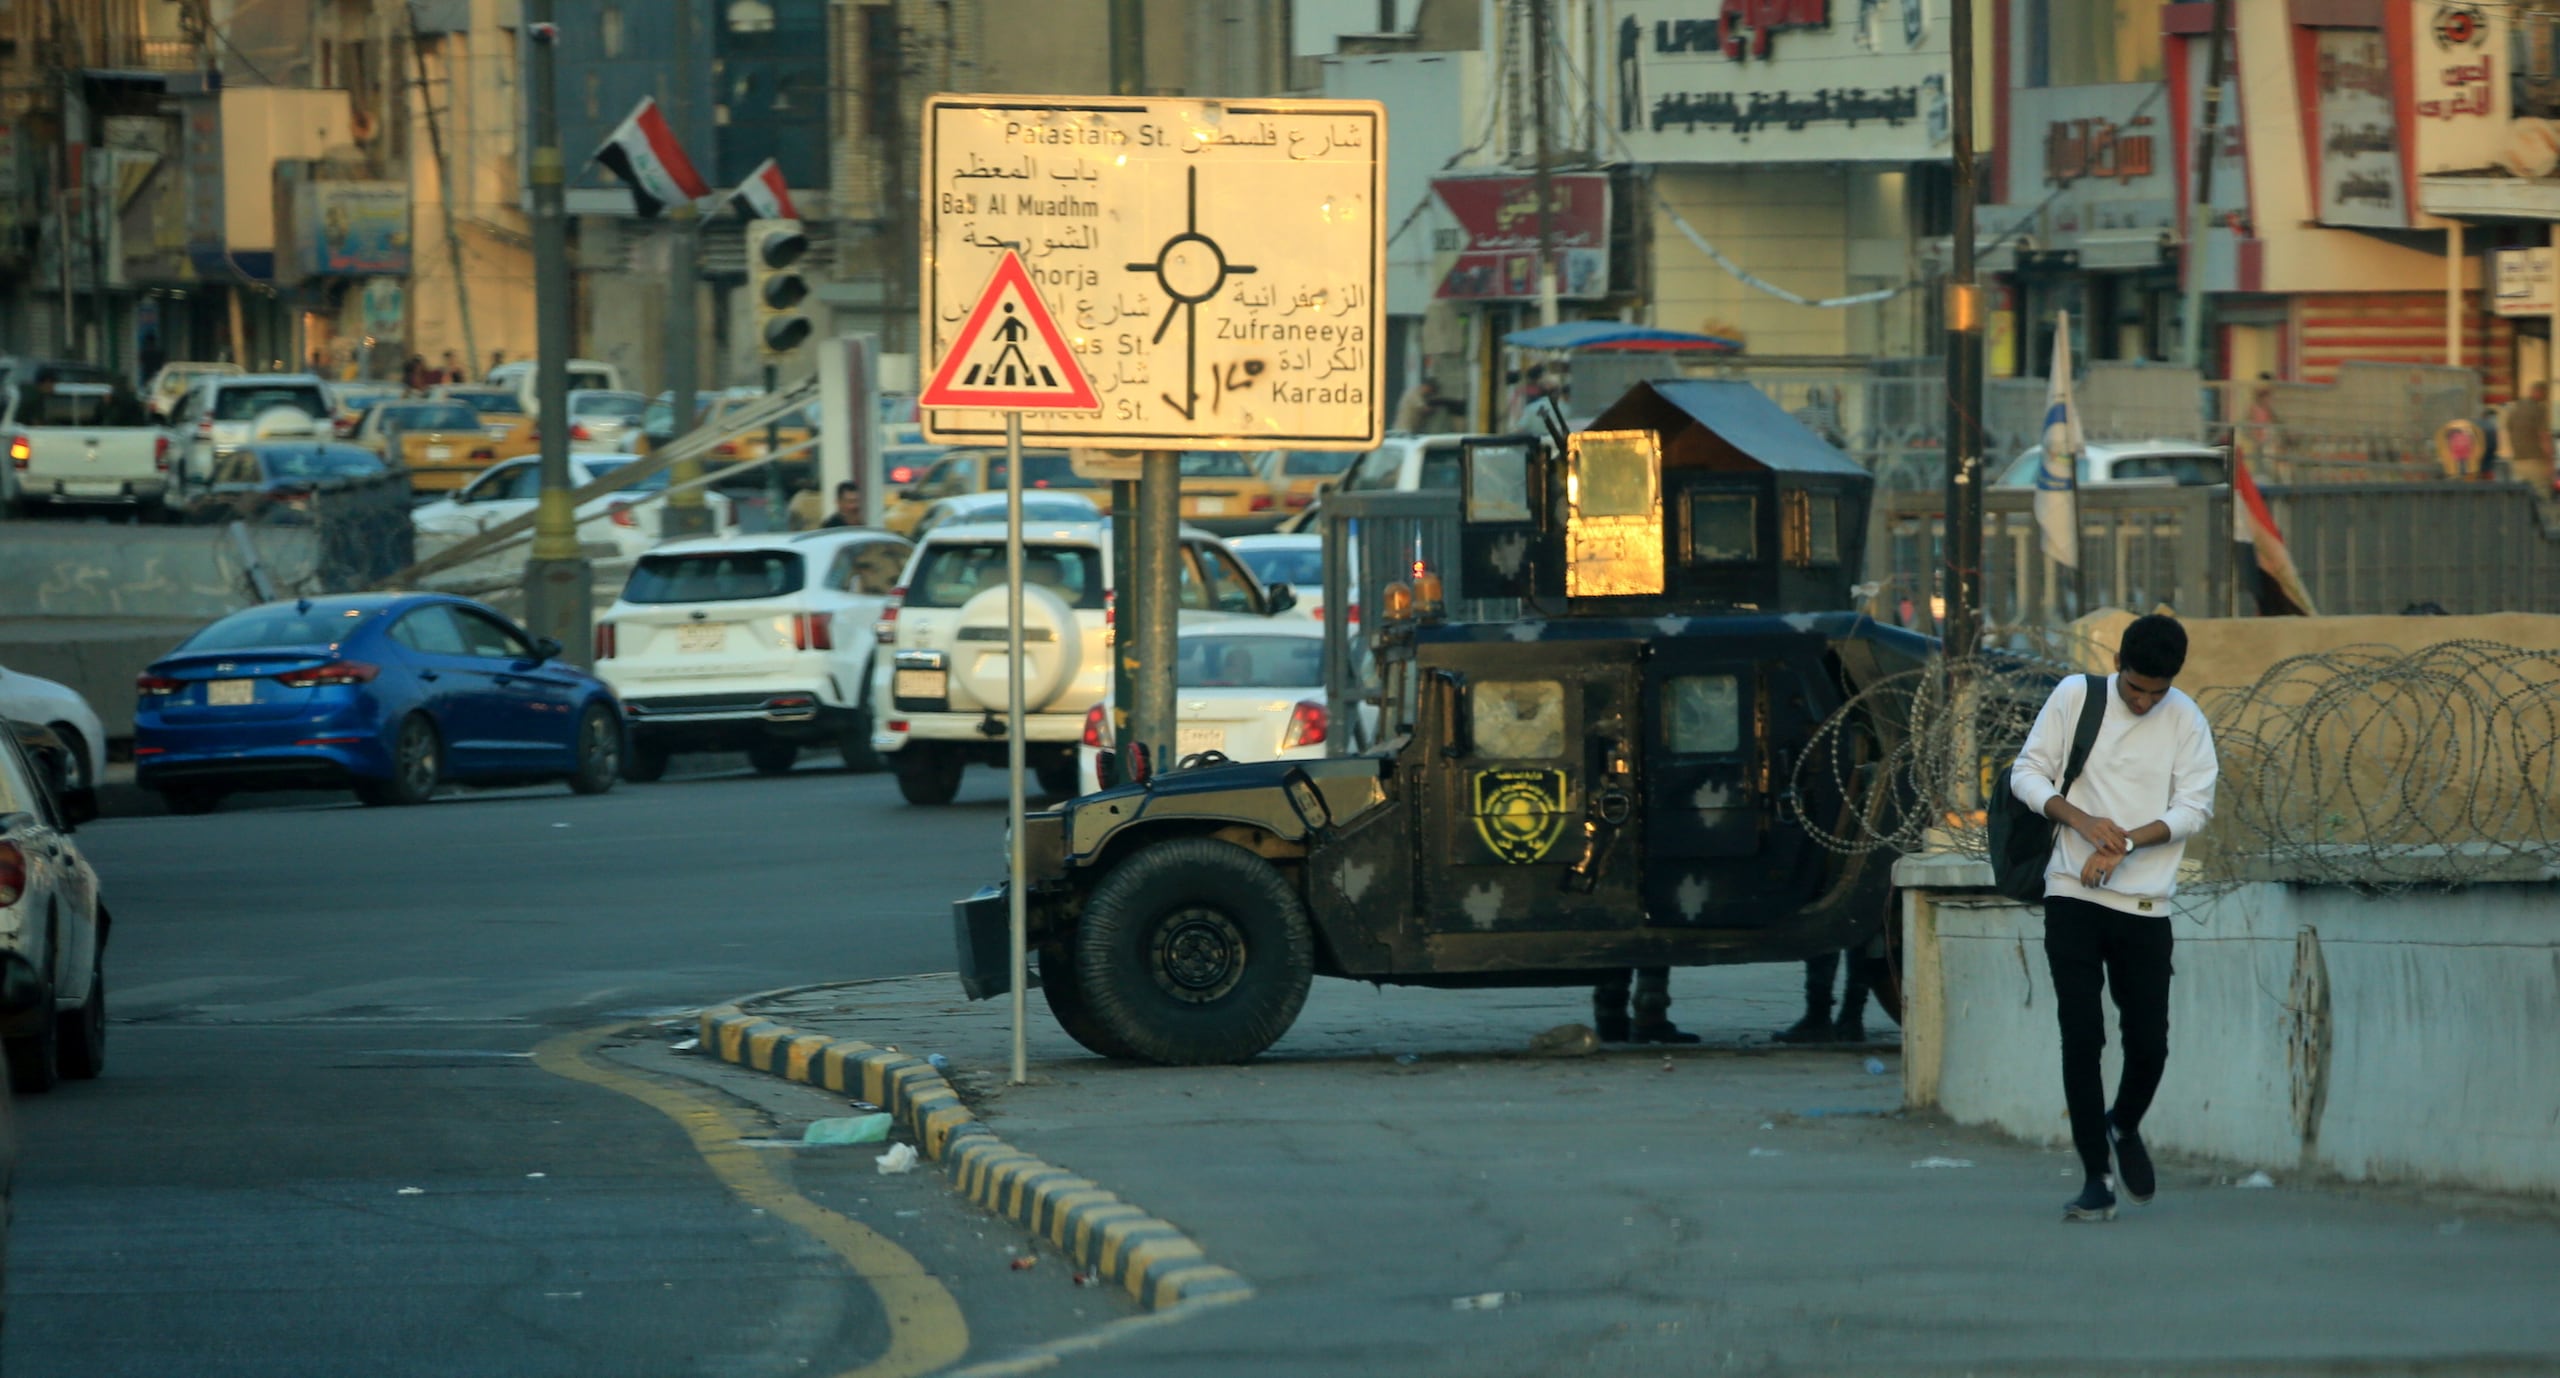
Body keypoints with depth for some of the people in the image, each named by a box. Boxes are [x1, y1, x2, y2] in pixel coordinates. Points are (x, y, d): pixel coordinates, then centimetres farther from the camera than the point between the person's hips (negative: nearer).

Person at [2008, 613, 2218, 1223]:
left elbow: (2194, 806, -4)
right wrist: (2083, 821, -15)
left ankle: (2124, 1127, 32)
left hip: (2145, 903, 1)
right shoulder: (2075, 697, 1)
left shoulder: (2186, 721, 1)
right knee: (2081, 1036, -7)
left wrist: (2125, 844, -17)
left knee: (2149, 1044, -1)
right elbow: (2028, 772, 2)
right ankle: (2095, 1179, -1)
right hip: (2073, 898, -1)